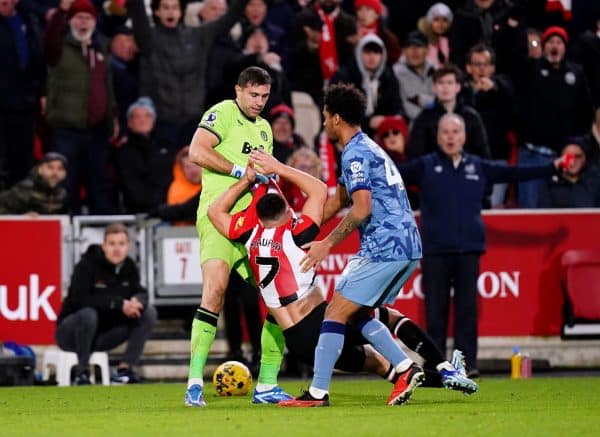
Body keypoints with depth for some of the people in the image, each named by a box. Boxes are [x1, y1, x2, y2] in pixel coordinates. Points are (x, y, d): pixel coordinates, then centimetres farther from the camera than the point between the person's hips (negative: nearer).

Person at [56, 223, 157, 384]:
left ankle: (124, 369, -8)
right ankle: (82, 372, -22)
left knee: (149, 312, -7)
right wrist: (118, 304, -35)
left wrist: (137, 301, -29)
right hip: (71, 333, -6)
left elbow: (141, 294, -3)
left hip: (104, 335, 6)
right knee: (88, 314, -38)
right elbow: (80, 299, -31)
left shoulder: (129, 267, -2)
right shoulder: (88, 265, -20)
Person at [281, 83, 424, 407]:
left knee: (336, 312, -6)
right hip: (407, 247, 10)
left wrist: (327, 243, -13)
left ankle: (318, 392, -8)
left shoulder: (355, 153, -10)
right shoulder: (366, 148, 23)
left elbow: (362, 209, -19)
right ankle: (406, 369, 3)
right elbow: (337, 200, 31)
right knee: (360, 315, 17)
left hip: (383, 247, -10)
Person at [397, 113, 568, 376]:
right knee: (436, 311, -1)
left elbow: (513, 174, 14)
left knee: (467, 309, 0)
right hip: (435, 251, -2)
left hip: (469, 249, 2)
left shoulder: (479, 167, 12)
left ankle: (467, 363, 5)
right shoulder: (425, 167, 4)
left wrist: (552, 168, 12)